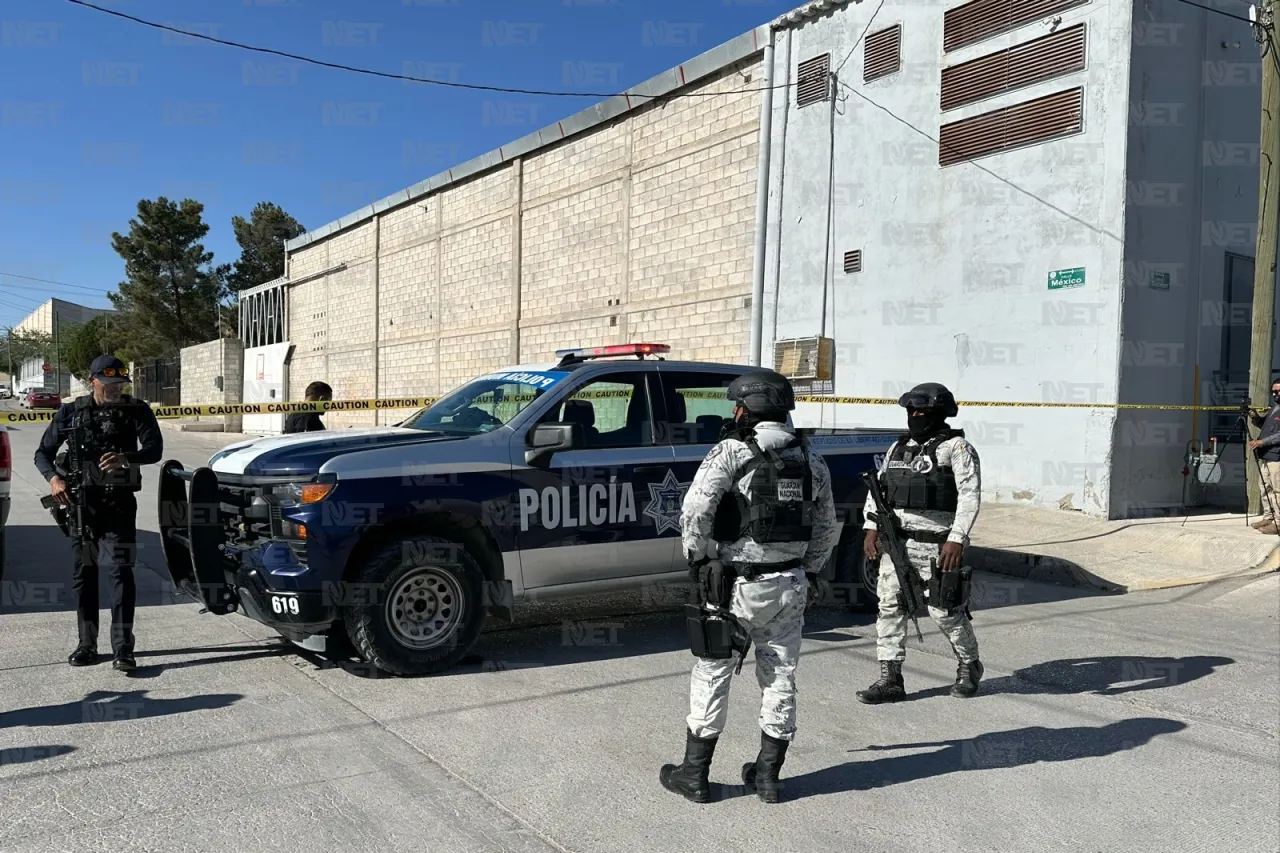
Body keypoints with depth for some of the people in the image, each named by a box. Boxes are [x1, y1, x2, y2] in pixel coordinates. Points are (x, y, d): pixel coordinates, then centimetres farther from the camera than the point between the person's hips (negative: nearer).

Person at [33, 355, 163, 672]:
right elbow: (43, 452, 10)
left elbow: (155, 449, -11)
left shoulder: (137, 411, 0)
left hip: (119, 503, -3)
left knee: (120, 572, -10)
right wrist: (53, 478, -11)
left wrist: (126, 458, -32)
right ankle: (87, 645, 20)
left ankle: (123, 648, -11)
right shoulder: (70, 413, 5)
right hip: (81, 502, 3)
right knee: (83, 574, 9)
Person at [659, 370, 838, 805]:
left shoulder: (732, 452, -11)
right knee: (780, 679, 14)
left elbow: (694, 511, -22)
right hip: (790, 587, 5)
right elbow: (827, 530, 12)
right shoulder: (812, 461, 7)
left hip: (737, 584, -5)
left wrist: (699, 557, -8)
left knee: (712, 676, 7)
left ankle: (694, 773, 16)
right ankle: (768, 775, 24)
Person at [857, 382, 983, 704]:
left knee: (945, 611, 2)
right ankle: (890, 680, 9)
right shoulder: (899, 447, 15)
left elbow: (970, 495, -13)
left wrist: (957, 539, -22)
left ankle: (969, 666, 27)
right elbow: (878, 487, 18)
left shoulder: (955, 447, -6)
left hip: (935, 545, -6)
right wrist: (871, 528, 6)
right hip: (895, 541, 7)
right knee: (889, 606, 3)